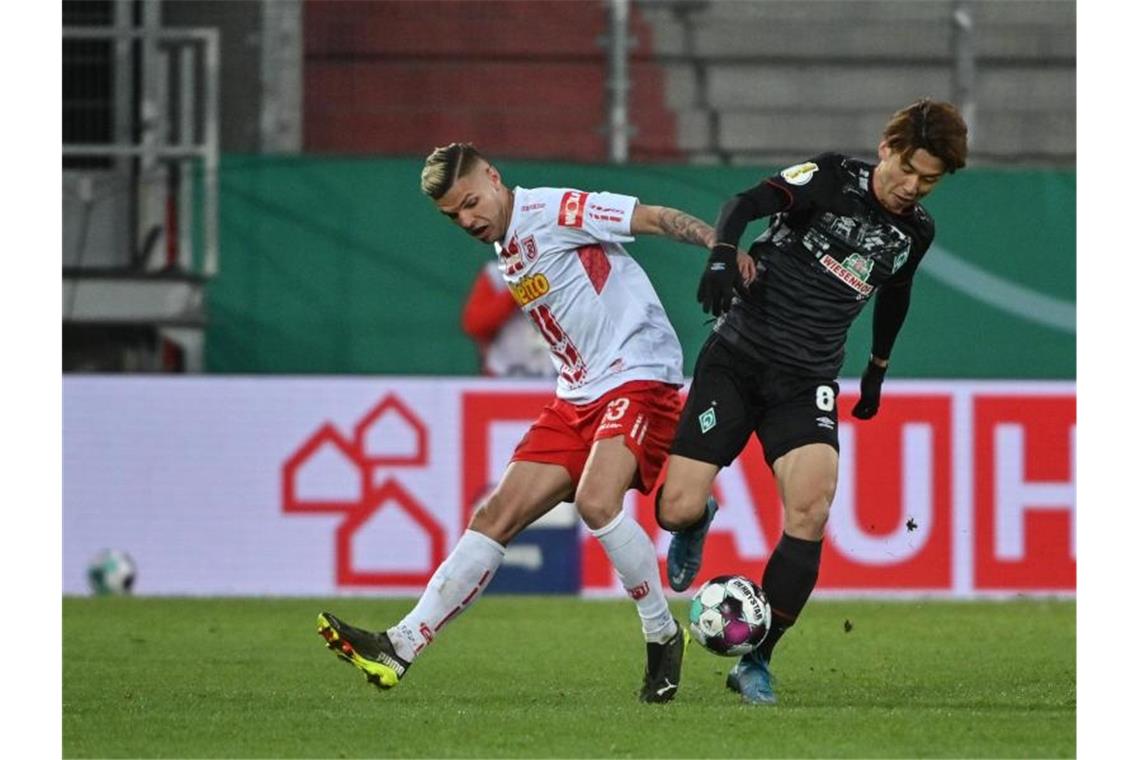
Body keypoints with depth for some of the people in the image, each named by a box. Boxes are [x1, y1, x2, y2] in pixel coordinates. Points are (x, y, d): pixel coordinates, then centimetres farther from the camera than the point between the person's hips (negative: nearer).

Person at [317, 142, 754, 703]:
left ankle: (663, 637, -11)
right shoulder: (506, 256, 17)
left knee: (595, 500, -30)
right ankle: (400, 648, -1)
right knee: (496, 516, 2)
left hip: (638, 377, -8)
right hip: (577, 397, 8)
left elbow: (653, 218, -15)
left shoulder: (554, 211, -9)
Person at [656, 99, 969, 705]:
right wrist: (722, 256, -45)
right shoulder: (831, 179, -9)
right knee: (677, 509, -12)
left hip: (807, 382, 3)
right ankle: (697, 524, 30)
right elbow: (748, 203, -25)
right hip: (736, 359, -3)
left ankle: (755, 664, -8)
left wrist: (878, 367, 40)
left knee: (811, 511, -21)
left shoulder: (915, 232, 7)